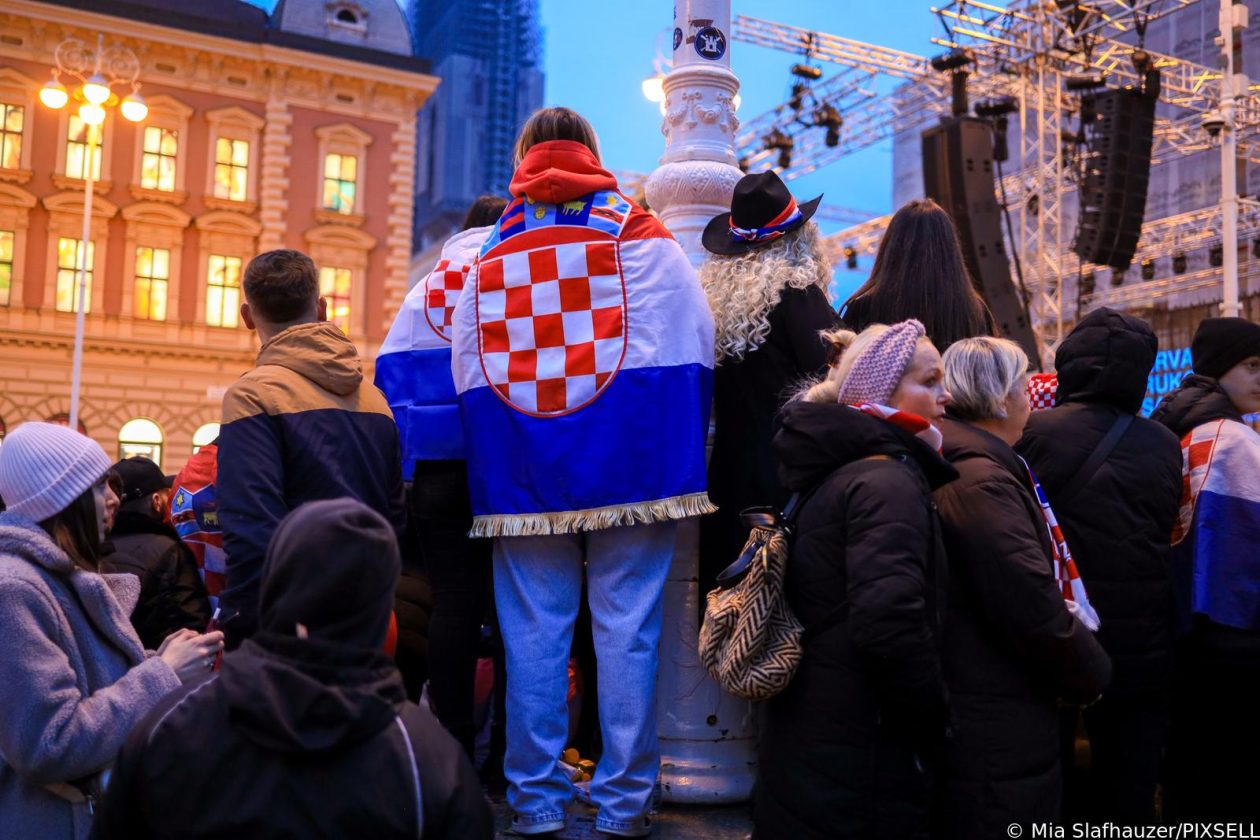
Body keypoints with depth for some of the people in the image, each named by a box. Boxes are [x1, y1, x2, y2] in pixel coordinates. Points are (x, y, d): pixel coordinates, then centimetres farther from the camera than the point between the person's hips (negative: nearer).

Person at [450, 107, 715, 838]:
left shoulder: (489, 250, 10)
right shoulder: (640, 235, 4)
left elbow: (467, 372, 7)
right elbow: (690, 344, 0)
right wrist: (681, 443, 10)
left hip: (519, 465, 2)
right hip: (631, 455, -2)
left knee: (534, 633, 8)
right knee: (626, 629, 4)